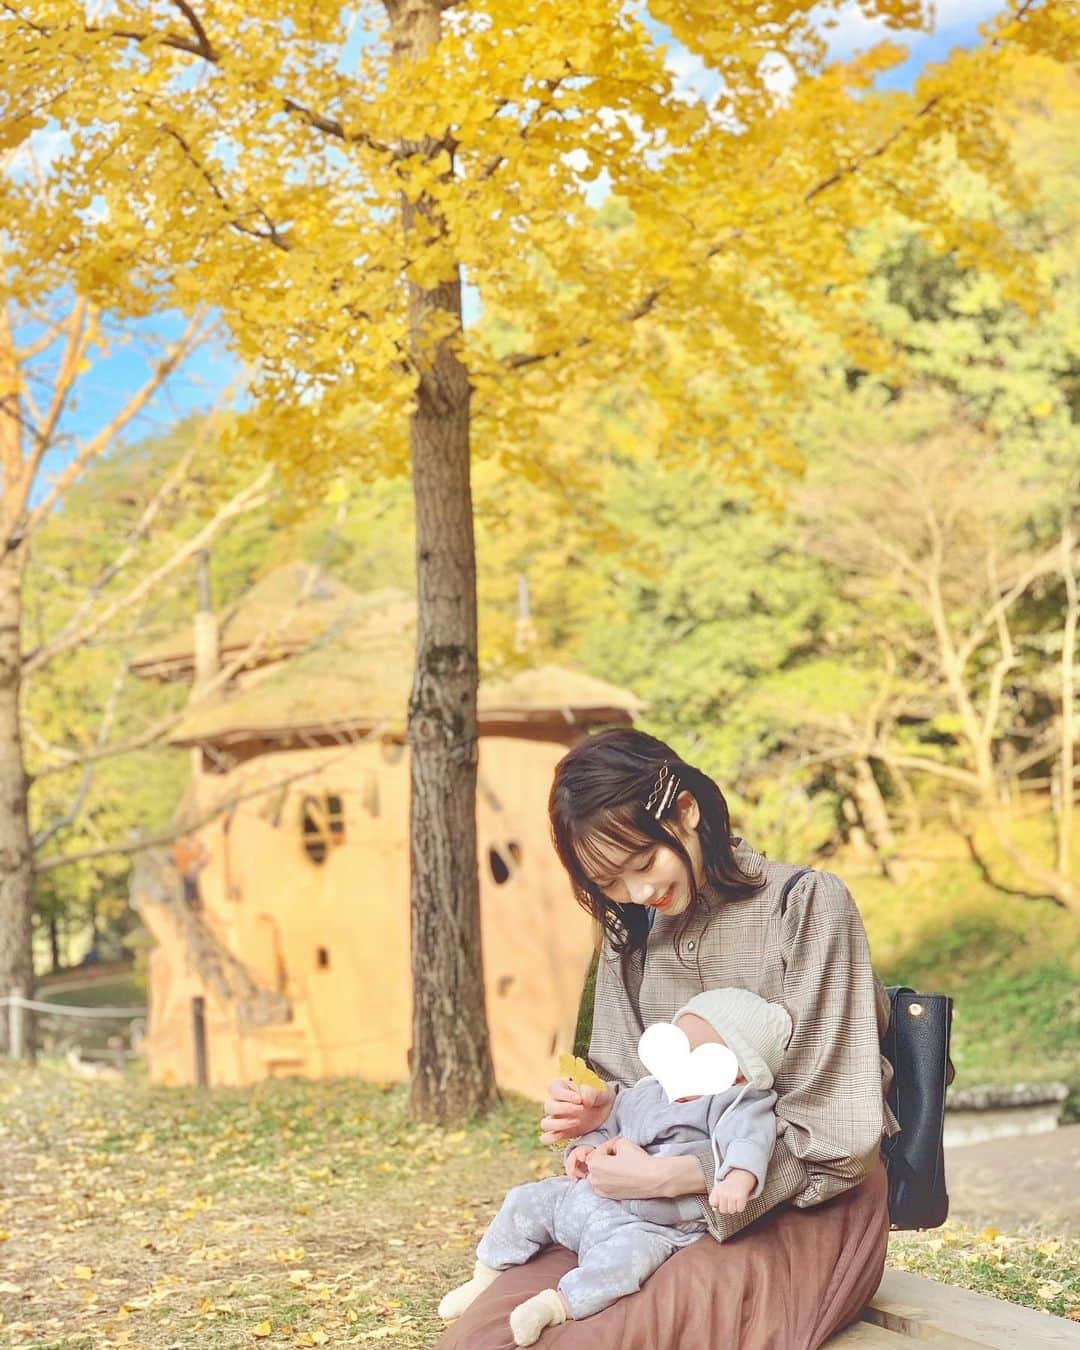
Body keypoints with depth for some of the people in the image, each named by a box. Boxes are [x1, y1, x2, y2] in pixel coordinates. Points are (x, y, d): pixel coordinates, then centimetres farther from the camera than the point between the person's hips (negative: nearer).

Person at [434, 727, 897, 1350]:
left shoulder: (809, 904, -10)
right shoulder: (630, 929, 8)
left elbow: (834, 1137, -13)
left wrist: (667, 1176, -19)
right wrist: (599, 1108, -8)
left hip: (805, 1208, -5)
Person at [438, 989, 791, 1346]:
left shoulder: (732, 1107, -12)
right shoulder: (646, 1093, 10)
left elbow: (749, 1139, -32)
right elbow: (608, 1124, 24)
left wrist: (738, 1179, -53)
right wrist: (585, 1148, 4)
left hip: (650, 1226, -7)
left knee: (629, 1252, -38)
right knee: (527, 1201, 7)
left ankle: (557, 1304, -35)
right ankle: (486, 1279, 21)